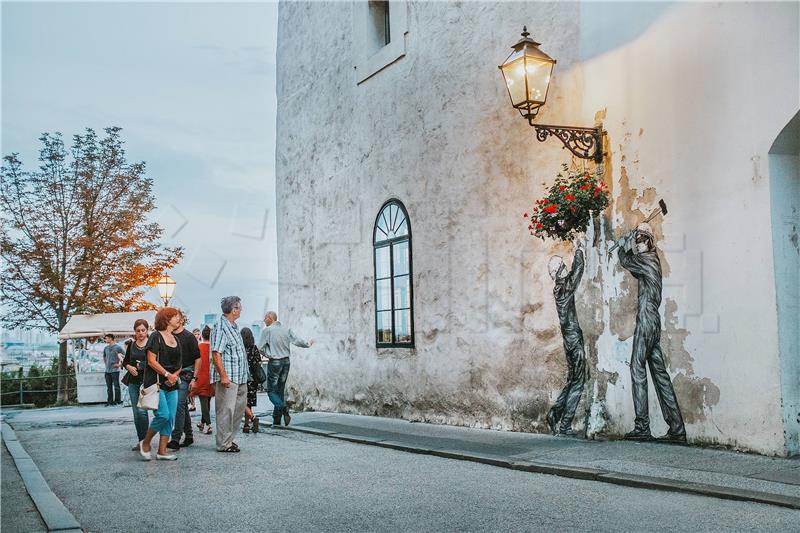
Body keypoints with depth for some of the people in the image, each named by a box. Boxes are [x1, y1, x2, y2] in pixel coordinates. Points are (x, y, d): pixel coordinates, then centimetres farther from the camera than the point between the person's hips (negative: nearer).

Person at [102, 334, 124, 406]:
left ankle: (117, 401, 3)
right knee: (109, 387, 9)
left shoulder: (117, 347, -7)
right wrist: (105, 363, 18)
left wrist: (120, 363, -9)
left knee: (116, 386, -2)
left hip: (115, 370, -6)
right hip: (107, 370, 6)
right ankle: (109, 401, 15)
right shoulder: (106, 348, 12)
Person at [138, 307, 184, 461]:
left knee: (171, 417, 2)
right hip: (156, 383, -7)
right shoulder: (156, 336, -5)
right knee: (163, 415, -15)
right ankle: (145, 443, 6)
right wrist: (167, 375, -14)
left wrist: (175, 375, -1)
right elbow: (151, 361, -12)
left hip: (172, 384, 7)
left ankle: (162, 451, 8)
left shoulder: (176, 339, 17)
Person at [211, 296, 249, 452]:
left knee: (239, 407, 14)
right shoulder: (220, 327, -13)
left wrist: (245, 375, 22)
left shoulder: (234, 326, 17)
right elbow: (216, 354, -19)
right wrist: (223, 375, -24)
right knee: (226, 410, -4)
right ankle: (224, 444, 3)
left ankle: (229, 439, 24)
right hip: (227, 378, -10)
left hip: (240, 377, 10)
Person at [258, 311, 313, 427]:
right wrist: (308, 344, 25)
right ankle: (276, 420, 12)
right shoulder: (286, 329, 6)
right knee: (280, 390, 10)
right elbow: (297, 341, 6)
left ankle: (283, 408, -24)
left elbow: (260, 347, -7)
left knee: (271, 389, 1)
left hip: (274, 362, -5)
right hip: (286, 361, 5)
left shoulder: (267, 330, -8)